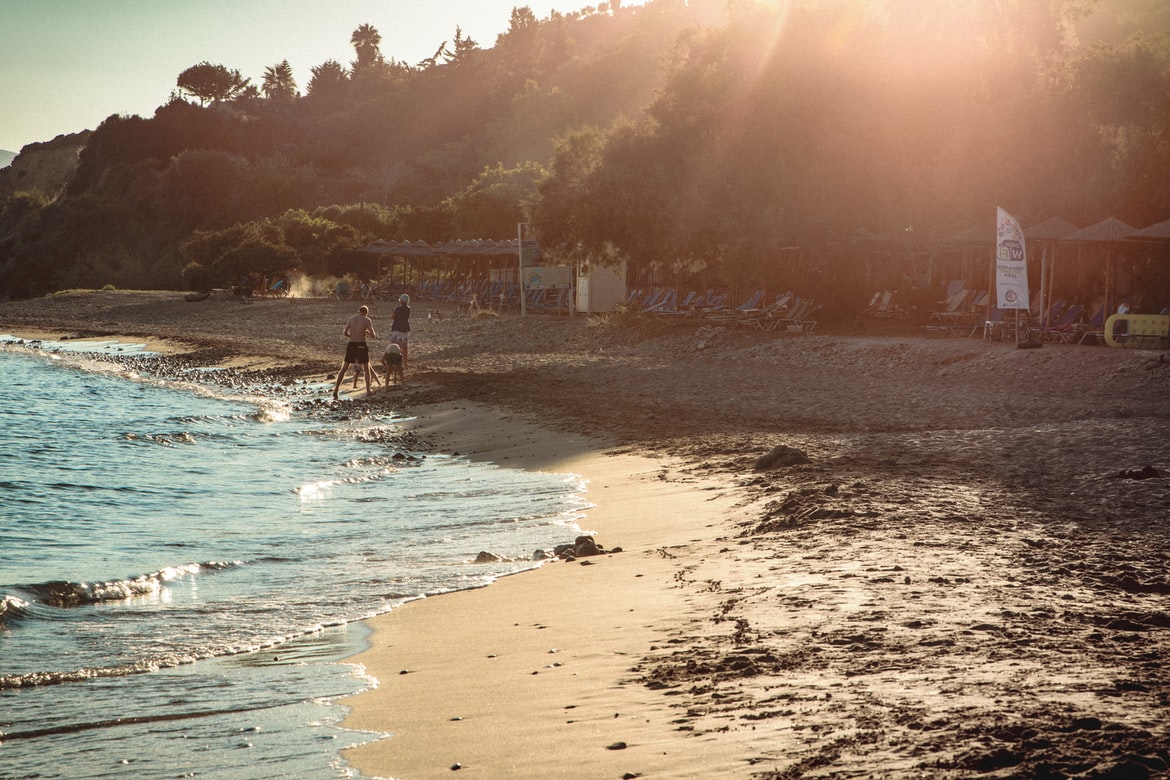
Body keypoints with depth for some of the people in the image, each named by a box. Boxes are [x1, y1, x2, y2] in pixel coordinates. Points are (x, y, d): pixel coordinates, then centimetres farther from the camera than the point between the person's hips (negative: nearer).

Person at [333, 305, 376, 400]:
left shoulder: (351, 319, 6)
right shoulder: (367, 320, -2)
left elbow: (345, 333, 0)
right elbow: (373, 336, -2)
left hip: (351, 345, 2)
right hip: (361, 345, -2)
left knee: (344, 368, 7)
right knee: (366, 368, 15)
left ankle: (336, 390, -3)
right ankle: (368, 390, 15)